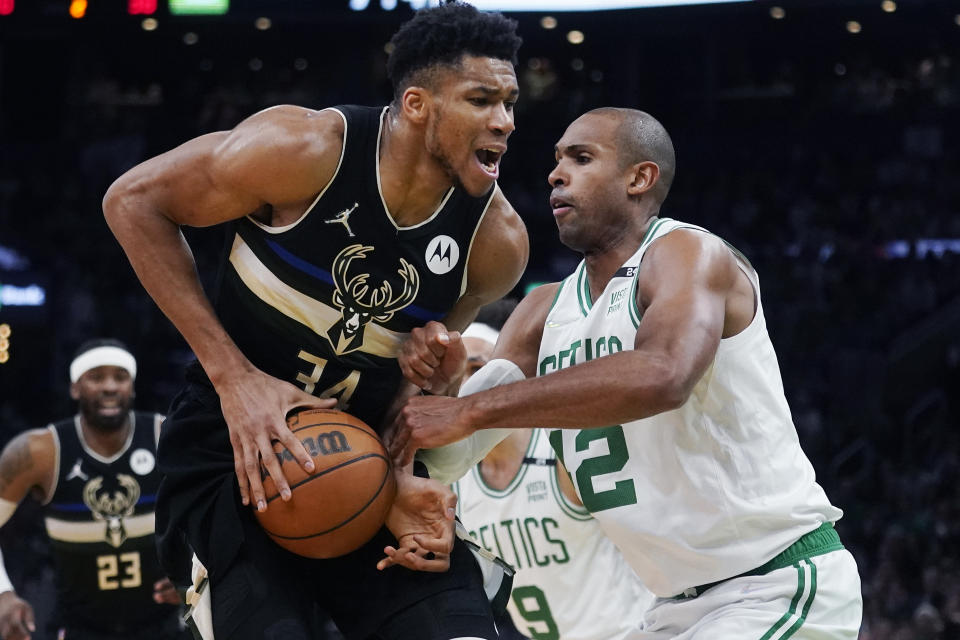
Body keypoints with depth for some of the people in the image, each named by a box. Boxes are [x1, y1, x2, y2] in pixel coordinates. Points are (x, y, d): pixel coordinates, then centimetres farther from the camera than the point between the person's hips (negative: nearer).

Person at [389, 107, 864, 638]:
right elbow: (447, 460, 5)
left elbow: (662, 376, -36)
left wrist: (470, 411, -34)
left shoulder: (688, 253, -14)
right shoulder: (545, 310, 10)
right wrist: (438, 374, -18)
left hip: (782, 581, -8)